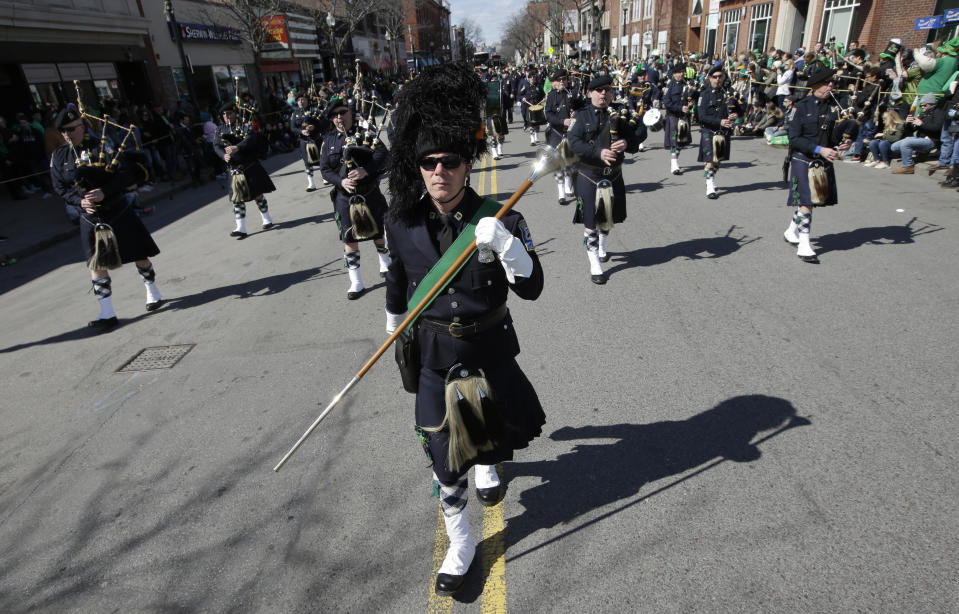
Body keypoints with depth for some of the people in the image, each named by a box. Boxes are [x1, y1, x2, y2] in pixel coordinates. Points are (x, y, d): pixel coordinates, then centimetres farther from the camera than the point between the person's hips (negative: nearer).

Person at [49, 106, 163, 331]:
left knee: (139, 255, 8)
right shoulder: (59, 157, 4)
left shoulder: (102, 147, -6)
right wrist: (80, 201, -14)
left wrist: (104, 192, -25)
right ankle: (107, 314, 1)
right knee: (96, 264, -3)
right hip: (90, 219, 3)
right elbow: (61, 189, 5)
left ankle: (153, 293, 31)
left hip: (119, 213, -3)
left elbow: (127, 172, -15)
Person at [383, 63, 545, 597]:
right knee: (443, 454, 6)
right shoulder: (402, 224, -10)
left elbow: (532, 288, -20)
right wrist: (394, 327, 21)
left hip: (490, 346, 0)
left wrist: (505, 244, -38)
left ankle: (487, 466, 62)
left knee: (491, 421, 25)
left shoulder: (501, 219, -17)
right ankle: (462, 546, 28)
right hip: (434, 351, 1)